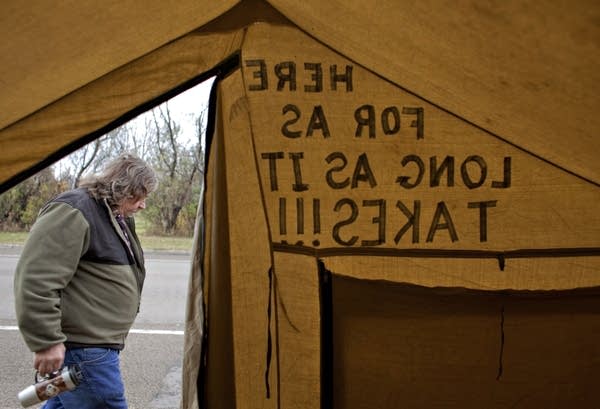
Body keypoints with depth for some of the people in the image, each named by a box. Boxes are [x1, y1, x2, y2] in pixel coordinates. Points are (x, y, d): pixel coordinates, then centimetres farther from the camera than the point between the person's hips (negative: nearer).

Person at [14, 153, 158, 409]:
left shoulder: (117, 218, 16)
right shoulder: (74, 212, -16)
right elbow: (36, 280, -23)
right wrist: (46, 341, -23)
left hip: (95, 341, 10)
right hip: (83, 348, -10)